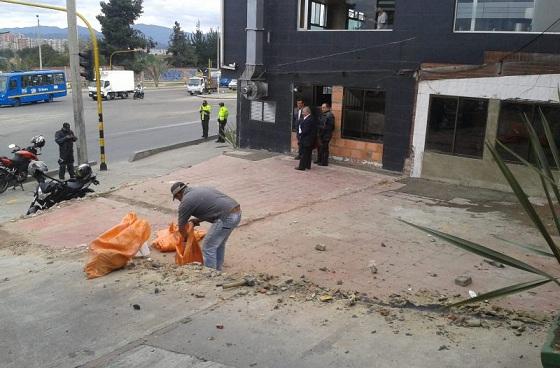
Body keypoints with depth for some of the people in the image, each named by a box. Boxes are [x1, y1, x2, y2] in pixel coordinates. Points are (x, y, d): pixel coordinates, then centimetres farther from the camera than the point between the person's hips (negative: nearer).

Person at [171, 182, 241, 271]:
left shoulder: (186, 201, 0)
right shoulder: (200, 189, 24)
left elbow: (181, 226, 11)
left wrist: (186, 239, 29)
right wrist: (199, 219, 33)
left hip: (226, 218, -9)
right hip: (236, 212, 9)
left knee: (208, 248, 4)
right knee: (219, 244, 24)